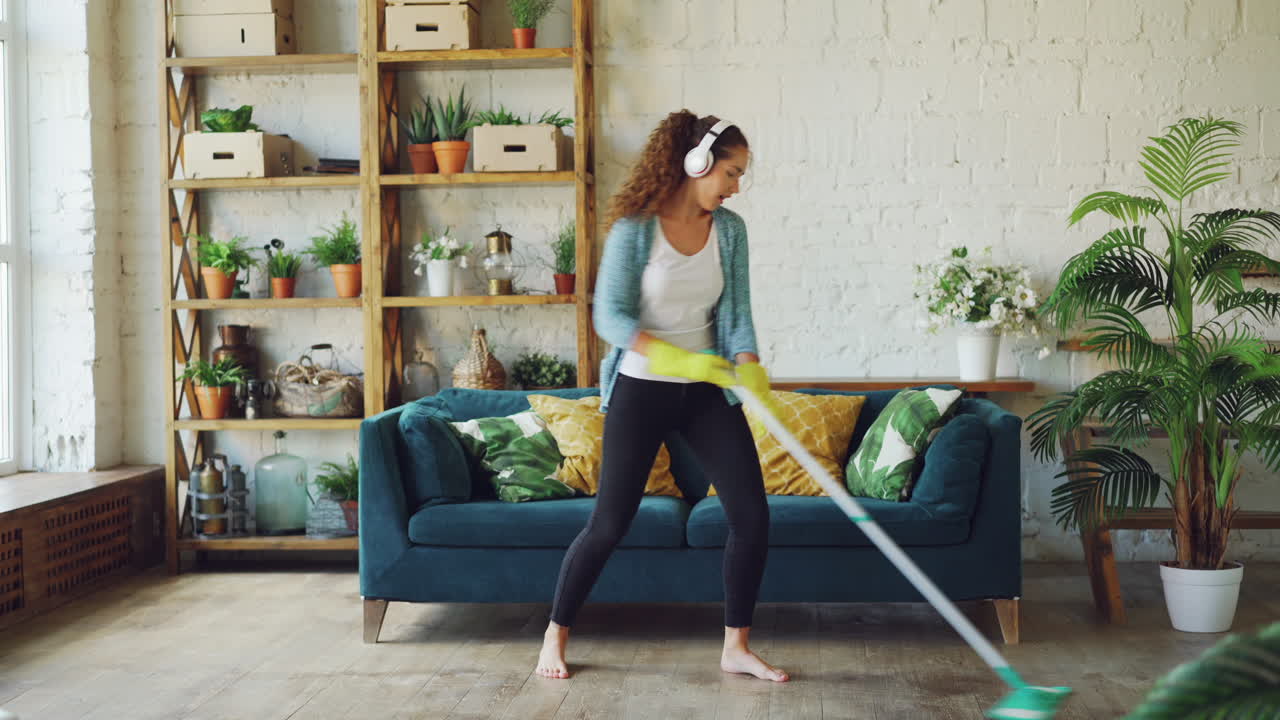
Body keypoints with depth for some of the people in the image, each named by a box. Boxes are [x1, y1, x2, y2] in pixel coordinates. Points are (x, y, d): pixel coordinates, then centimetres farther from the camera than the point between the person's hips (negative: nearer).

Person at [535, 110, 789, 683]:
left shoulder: (729, 230, 2)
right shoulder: (635, 228, -13)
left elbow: (736, 311, -1)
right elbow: (610, 318, -18)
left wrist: (748, 366, -20)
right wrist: (681, 360, -28)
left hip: (706, 392, 5)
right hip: (640, 391, -5)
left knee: (752, 514, -2)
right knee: (610, 524, -1)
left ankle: (736, 647, 12)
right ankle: (555, 636, 19)